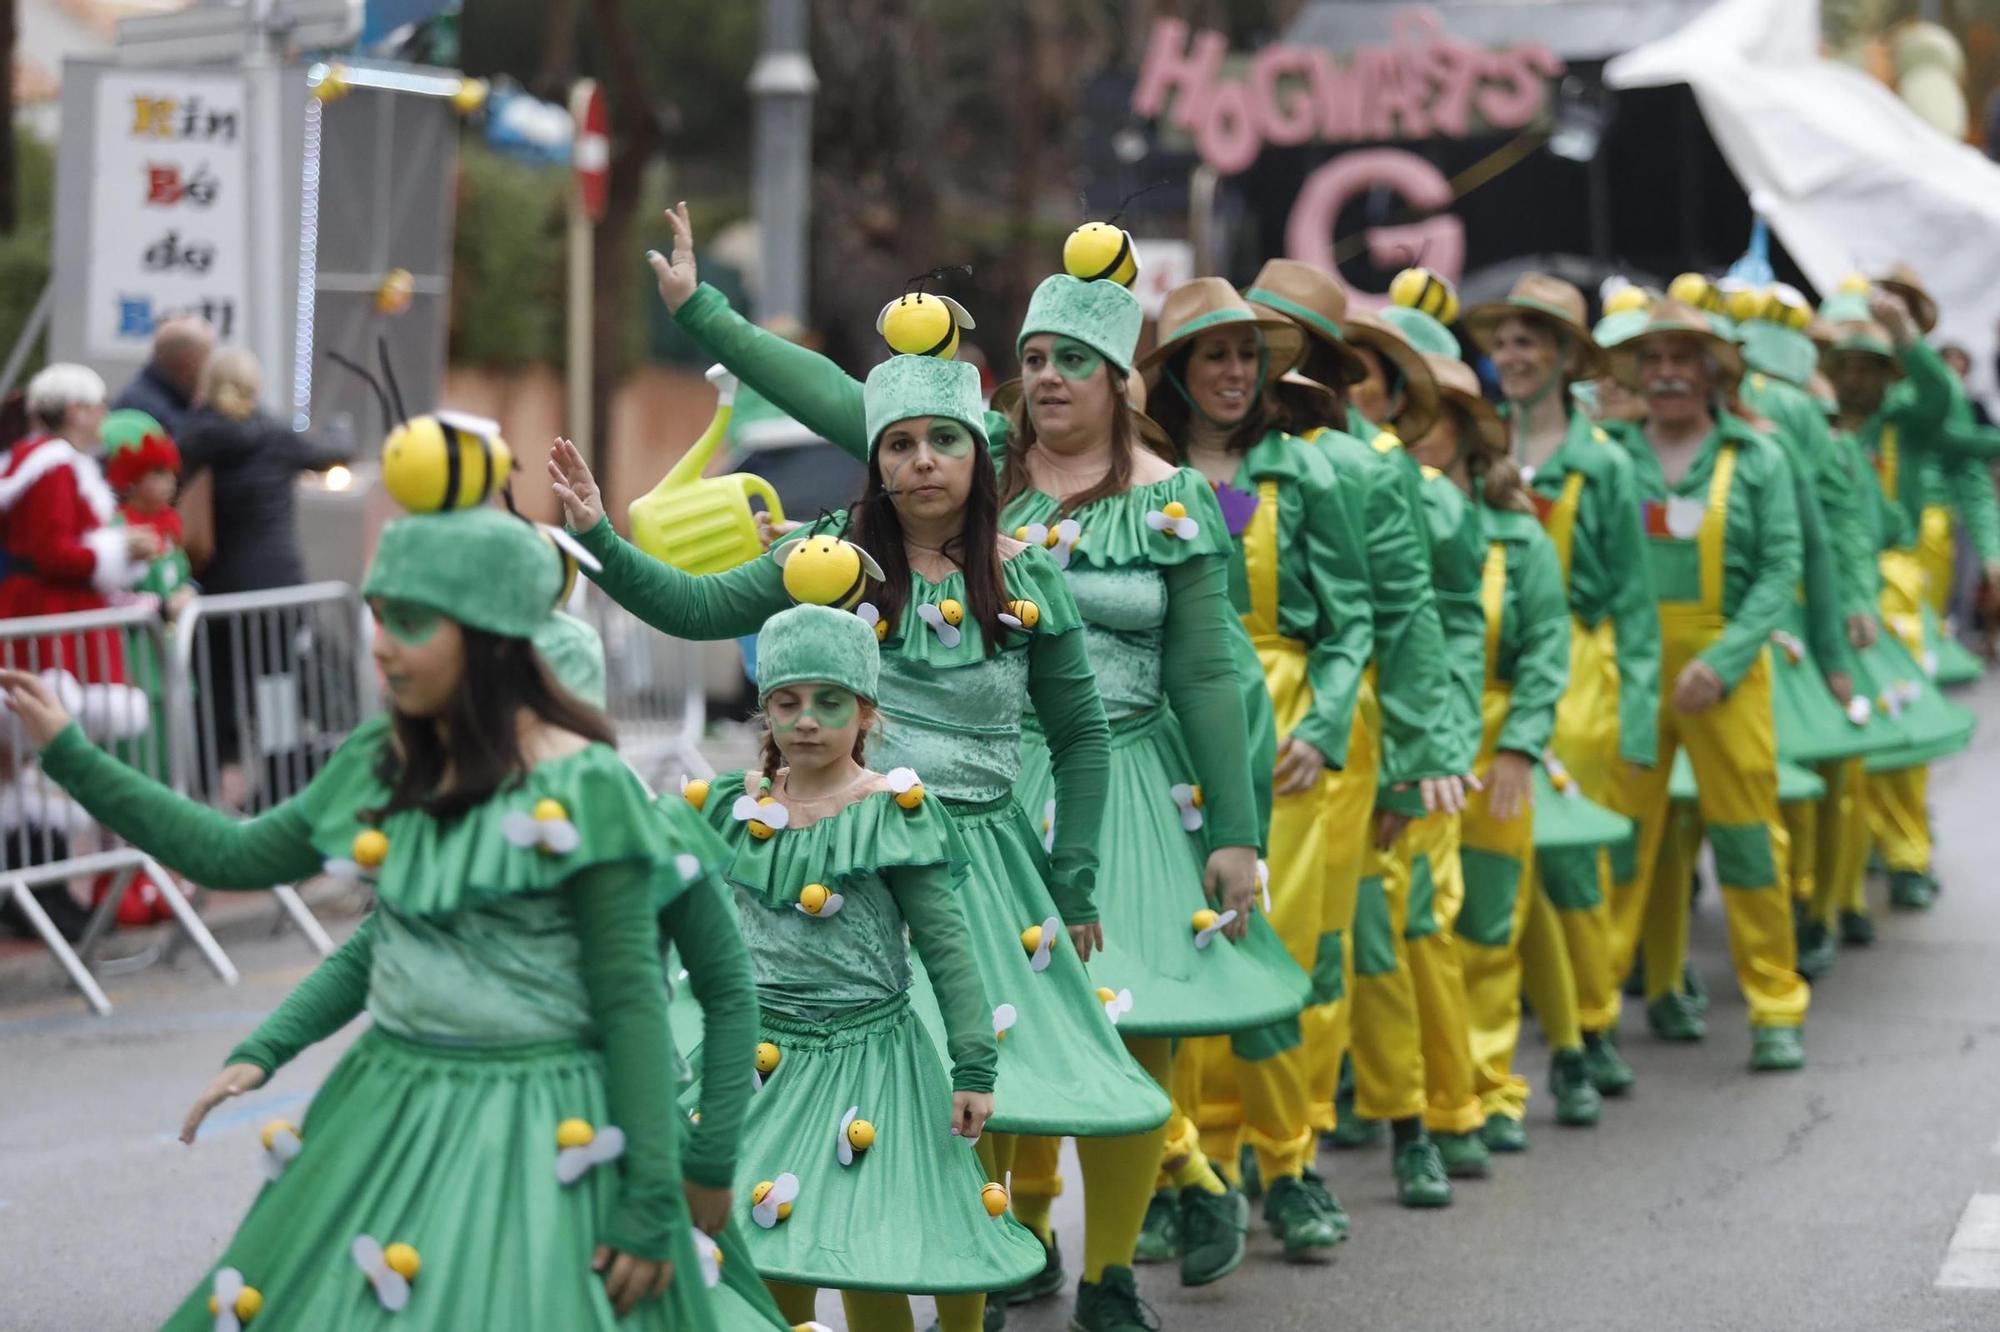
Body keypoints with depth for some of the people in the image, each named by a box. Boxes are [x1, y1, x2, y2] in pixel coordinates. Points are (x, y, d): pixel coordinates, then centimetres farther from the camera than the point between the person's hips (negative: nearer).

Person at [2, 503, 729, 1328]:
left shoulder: (580, 789, -14)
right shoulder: (379, 765, 5)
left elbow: (631, 1000, -13)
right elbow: (234, 856, 14)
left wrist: (650, 1199, -14)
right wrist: (68, 753, 12)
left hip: (539, 1134, -6)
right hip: (393, 1113, 6)